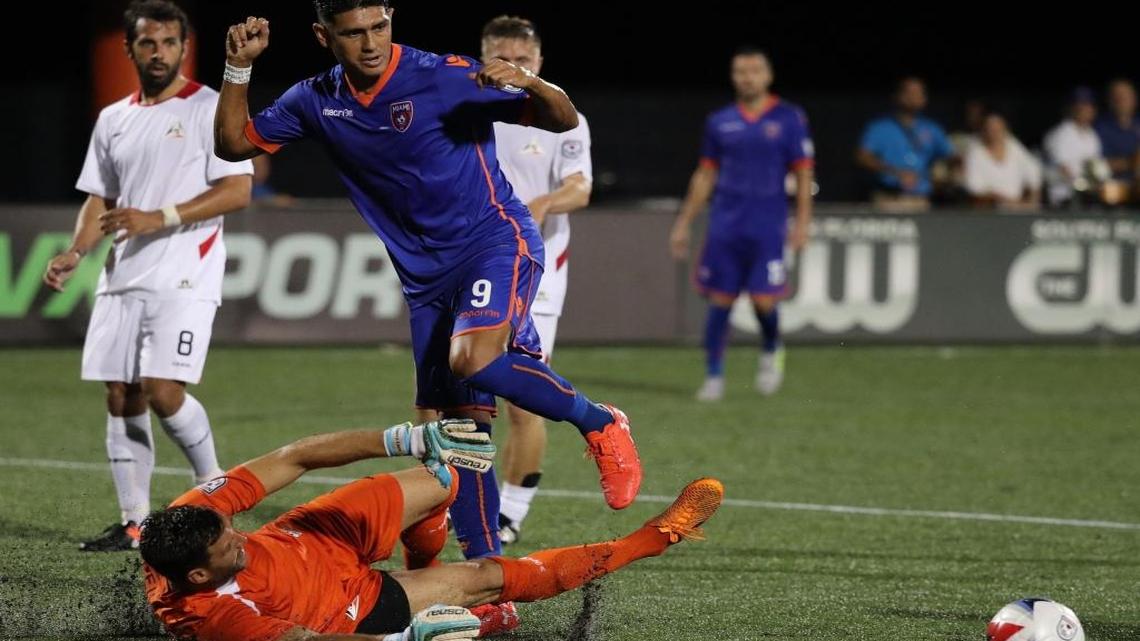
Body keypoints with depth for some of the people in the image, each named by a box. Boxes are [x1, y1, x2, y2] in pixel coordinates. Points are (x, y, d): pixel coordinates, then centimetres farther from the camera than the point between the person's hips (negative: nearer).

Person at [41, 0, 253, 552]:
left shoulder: (211, 108, -3)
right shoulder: (113, 120, 16)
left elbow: (237, 191, -10)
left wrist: (159, 218, -18)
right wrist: (74, 253, 1)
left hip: (185, 276, -6)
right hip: (123, 278, 6)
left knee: (162, 389, -18)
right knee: (120, 396, 3)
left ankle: (212, 484, 5)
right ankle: (133, 522, 9)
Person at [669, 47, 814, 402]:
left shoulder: (789, 119, 1)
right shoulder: (720, 121, 9)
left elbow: (803, 173, 2)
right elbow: (705, 175, 15)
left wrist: (802, 221, -6)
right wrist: (684, 223, 13)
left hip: (768, 226, -2)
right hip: (725, 224, 2)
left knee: (764, 300, -9)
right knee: (719, 301, 0)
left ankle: (771, 352, 21)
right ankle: (713, 377, 10)